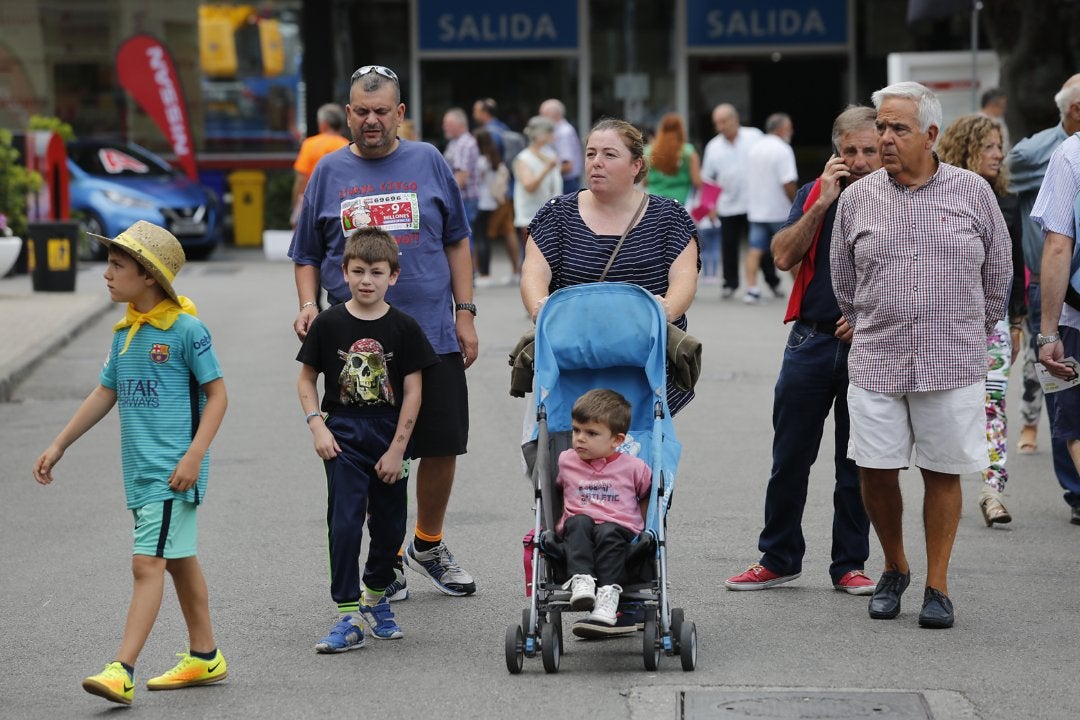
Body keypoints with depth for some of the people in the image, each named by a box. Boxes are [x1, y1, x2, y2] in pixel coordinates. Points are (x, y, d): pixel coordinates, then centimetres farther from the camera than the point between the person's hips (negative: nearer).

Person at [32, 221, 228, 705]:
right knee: (179, 559, 16)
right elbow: (105, 393, 19)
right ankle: (205, 657, 27)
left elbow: (217, 396, -10)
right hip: (139, 466, 8)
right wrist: (59, 446, 18)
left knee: (147, 561, -13)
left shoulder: (186, 329, -13)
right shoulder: (125, 332, 9)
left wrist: (194, 456, -18)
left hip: (172, 469, -8)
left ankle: (122, 672, -18)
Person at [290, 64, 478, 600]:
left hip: (433, 334, 1)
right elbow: (307, 256, 12)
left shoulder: (427, 162, 6)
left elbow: (456, 242, 11)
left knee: (442, 446, 6)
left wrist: (464, 312, 5)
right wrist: (307, 307, -5)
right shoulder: (330, 172, 6)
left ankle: (428, 545, 28)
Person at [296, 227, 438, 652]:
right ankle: (348, 615, -8)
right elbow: (307, 380, 7)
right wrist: (317, 425, -7)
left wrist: (397, 448, -6)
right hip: (343, 439, -1)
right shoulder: (329, 324, -2)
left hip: (388, 440, 1)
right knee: (344, 524, -9)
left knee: (389, 526, 9)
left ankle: (376, 597, 32)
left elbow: (412, 391, -2)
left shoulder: (403, 328, -3)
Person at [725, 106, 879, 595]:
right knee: (790, 457, 5)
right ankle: (777, 559, 16)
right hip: (811, 340, 2)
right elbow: (784, 256, -4)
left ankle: (850, 564, 15)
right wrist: (822, 203, -10)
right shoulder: (813, 194, 8)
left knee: (858, 464, 5)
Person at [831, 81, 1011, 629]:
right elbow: (844, 282, 17)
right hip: (877, 363, 2)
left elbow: (997, 274, 12)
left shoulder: (972, 192, 1)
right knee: (875, 470, 1)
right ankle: (894, 568, 23)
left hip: (953, 363, -1)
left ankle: (937, 585, 14)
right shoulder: (857, 199, 5)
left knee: (943, 473, 2)